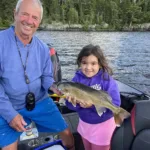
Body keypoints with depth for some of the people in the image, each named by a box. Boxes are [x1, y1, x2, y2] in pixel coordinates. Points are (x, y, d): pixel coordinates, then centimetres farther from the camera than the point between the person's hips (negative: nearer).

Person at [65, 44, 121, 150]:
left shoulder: (107, 80, -22)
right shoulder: (77, 78, -12)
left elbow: (115, 104, -25)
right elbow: (70, 104, -10)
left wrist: (93, 104, -36)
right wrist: (74, 101, -32)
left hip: (102, 125, -4)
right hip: (84, 123, 4)